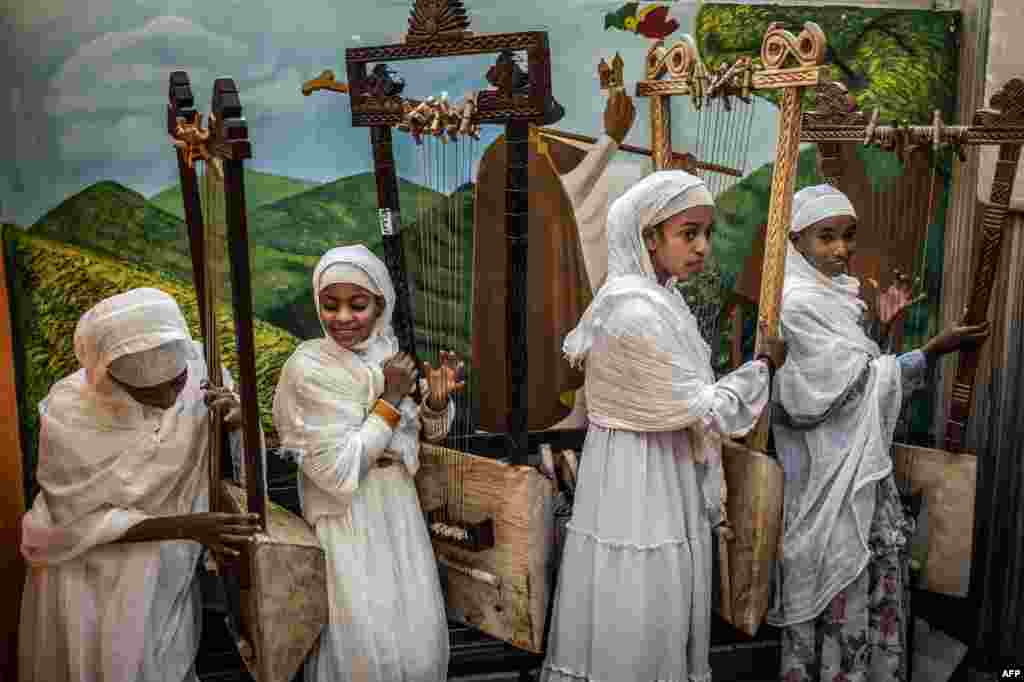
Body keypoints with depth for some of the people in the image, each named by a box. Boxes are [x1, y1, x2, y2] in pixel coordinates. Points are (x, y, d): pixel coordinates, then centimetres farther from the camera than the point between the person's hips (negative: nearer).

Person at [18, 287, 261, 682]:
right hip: (94, 581, -3)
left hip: (170, 571, 3)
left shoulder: (199, 371, -21)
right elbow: (85, 521, -19)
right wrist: (186, 526, -28)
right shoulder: (68, 415, -28)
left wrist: (237, 422, -30)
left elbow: (241, 459, -6)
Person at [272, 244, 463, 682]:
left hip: (400, 510, 5)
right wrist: (390, 400, -20)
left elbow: (430, 432, 9)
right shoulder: (308, 368, -19)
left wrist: (438, 400, -13)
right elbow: (337, 472, -22)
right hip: (349, 524, -5)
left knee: (421, 636, 16)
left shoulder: (393, 352, -3)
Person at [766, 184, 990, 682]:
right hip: (833, 477, -9)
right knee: (839, 602, 1)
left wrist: (876, 323, 7)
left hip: (859, 468, 9)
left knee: (872, 587, 16)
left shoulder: (834, 292, 11)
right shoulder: (799, 303, -18)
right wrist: (936, 349, -16)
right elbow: (854, 381, -19)